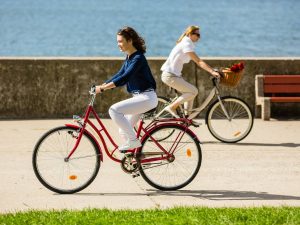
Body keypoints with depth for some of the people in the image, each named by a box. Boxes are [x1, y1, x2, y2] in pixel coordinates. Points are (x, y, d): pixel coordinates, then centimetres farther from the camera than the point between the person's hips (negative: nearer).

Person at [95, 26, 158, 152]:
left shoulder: (138, 58, -17)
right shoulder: (129, 58, 12)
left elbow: (124, 78, -27)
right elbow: (120, 75, 16)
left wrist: (103, 88, -29)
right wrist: (102, 85, 4)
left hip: (146, 98, -10)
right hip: (139, 98, 10)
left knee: (114, 110, -23)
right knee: (123, 131, 9)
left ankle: (133, 140, -15)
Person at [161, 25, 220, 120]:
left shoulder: (186, 43, 15)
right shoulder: (186, 44, -16)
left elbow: (198, 62, 16)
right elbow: (199, 62, -22)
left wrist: (211, 70, 9)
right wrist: (212, 72, -27)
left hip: (175, 75, 10)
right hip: (170, 76, -10)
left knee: (190, 92, 12)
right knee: (193, 91, -11)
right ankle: (171, 107, -8)